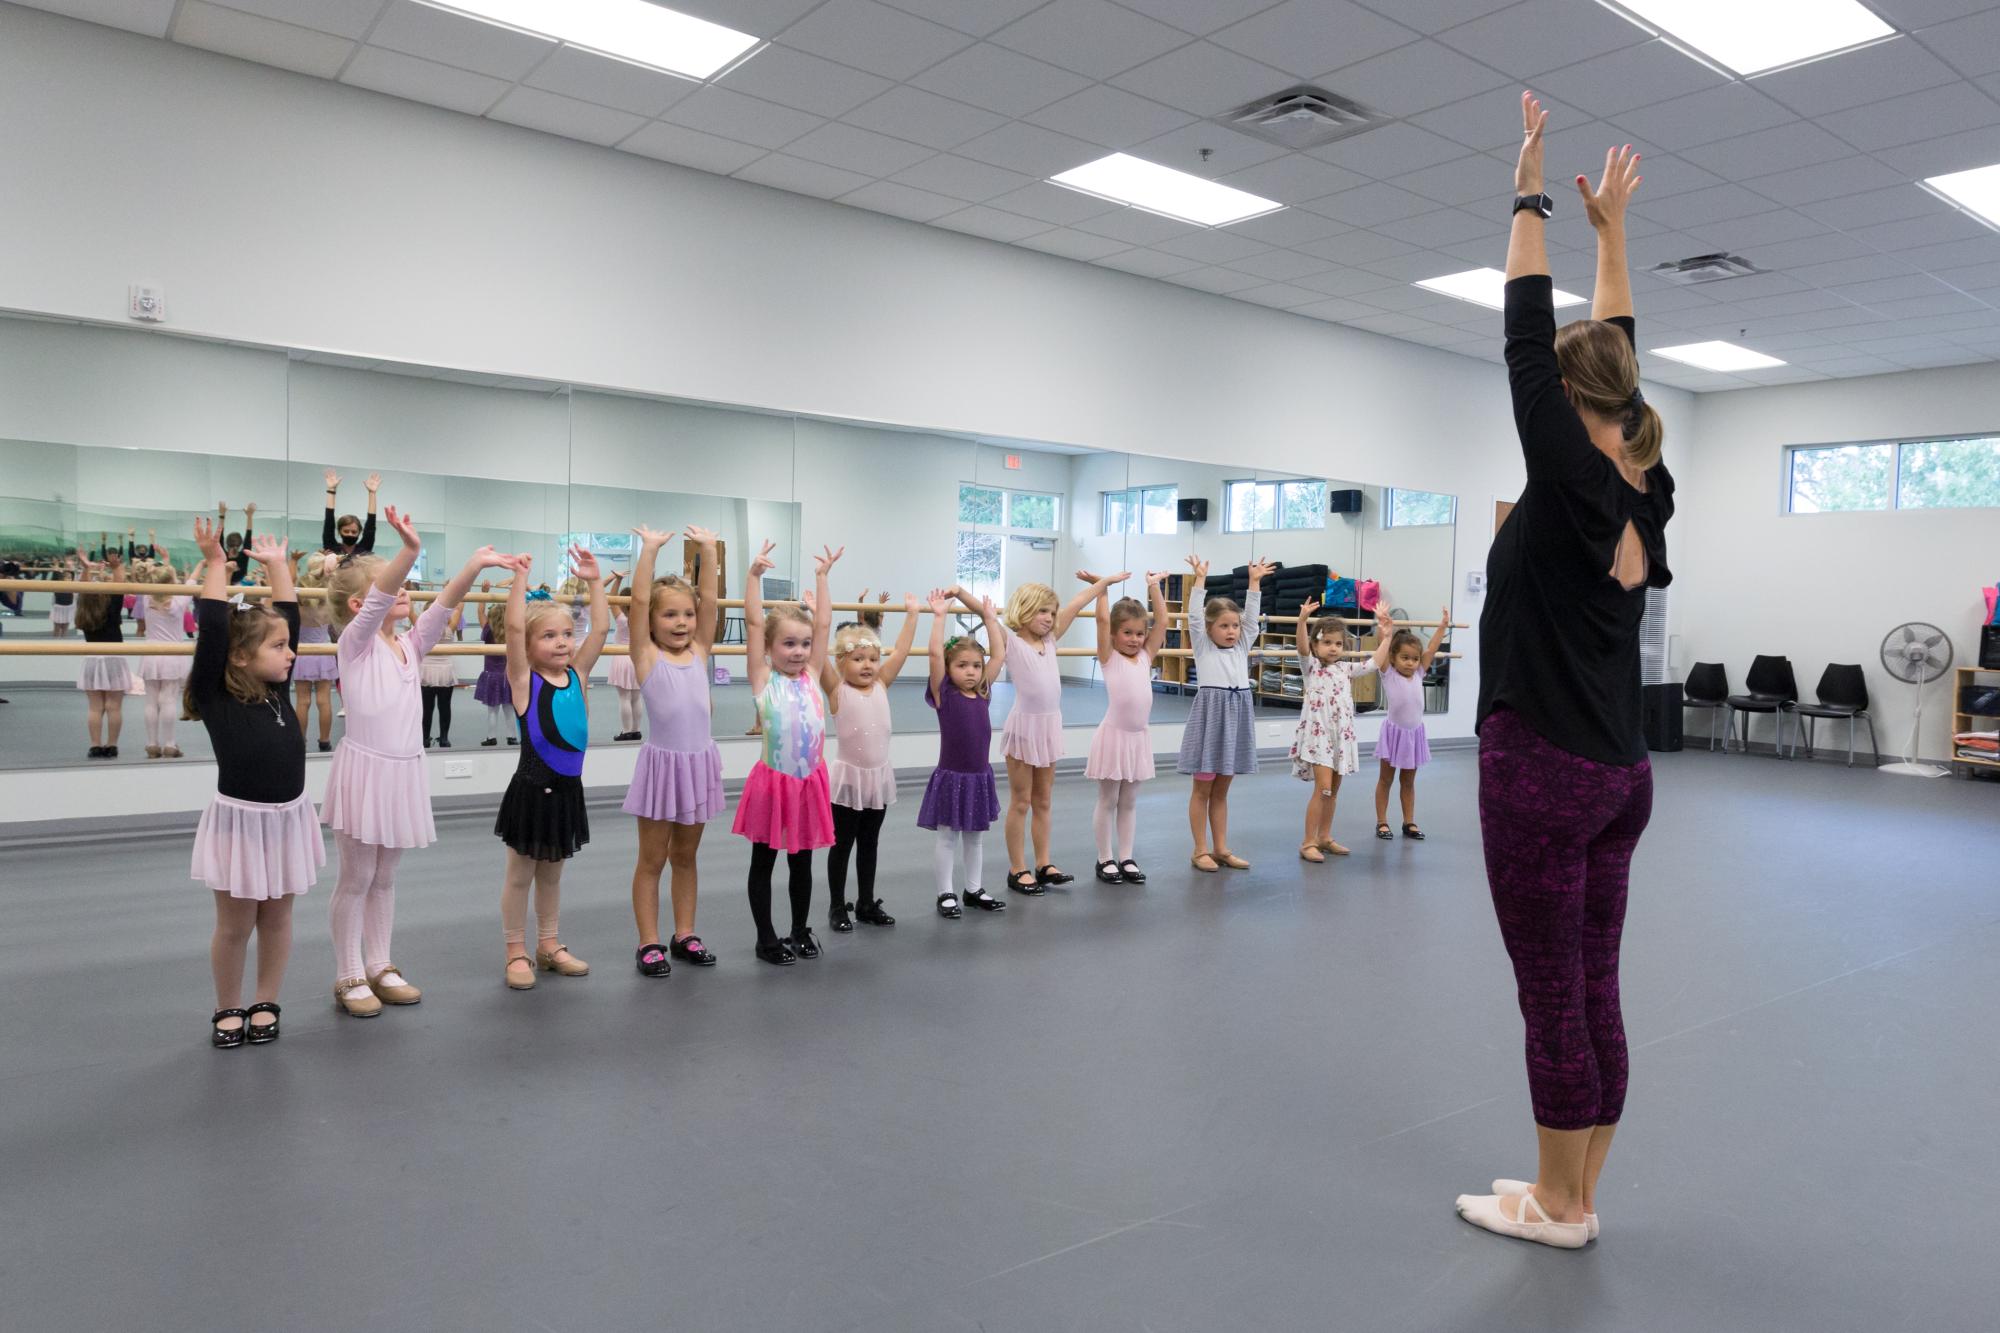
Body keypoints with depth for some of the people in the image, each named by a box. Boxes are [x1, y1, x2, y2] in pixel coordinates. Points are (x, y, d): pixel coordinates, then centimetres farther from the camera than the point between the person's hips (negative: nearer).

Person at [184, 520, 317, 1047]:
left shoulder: (276, 687, 1)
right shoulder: (215, 697, -12)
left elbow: (288, 618, 7)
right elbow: (212, 631, -21)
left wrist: (277, 566, 11)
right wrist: (215, 565, -17)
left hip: (288, 818, 5)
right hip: (240, 822, -5)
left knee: (277, 918, 14)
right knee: (235, 926, 9)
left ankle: (265, 1003, 28)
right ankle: (228, 1008, 27)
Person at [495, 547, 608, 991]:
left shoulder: (577, 675, 3)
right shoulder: (523, 680, -10)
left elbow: (601, 628, -1)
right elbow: (514, 628, -22)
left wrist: (594, 581, -4)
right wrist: (521, 579, -21)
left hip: (568, 787, 5)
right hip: (533, 789, -5)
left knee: (552, 872, 19)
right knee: (520, 873, 9)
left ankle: (549, 945, 30)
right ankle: (517, 952, 20)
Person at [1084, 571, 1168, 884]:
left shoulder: (1145, 657, 8)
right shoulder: (1109, 658, -5)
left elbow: (1162, 621, 5)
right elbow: (1102, 618, -14)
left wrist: (1154, 585, 6)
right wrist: (1102, 584, -8)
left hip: (1139, 737, 5)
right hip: (1114, 735, -5)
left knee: (1129, 802, 12)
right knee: (1108, 802, 6)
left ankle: (1125, 858, 19)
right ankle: (1105, 859, 14)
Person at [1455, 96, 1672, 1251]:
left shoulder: (1572, 481, -13)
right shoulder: (1645, 487, 8)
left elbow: (1529, 341, -10)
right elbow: (1616, 353, 19)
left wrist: (1531, 194, -3)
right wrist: (1610, 225, 25)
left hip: (1541, 768, -9)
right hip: (1617, 771, 9)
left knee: (1554, 999, 3)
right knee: (1594, 994, 14)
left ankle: (1561, 1208, 17)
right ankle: (1573, 1193, 27)